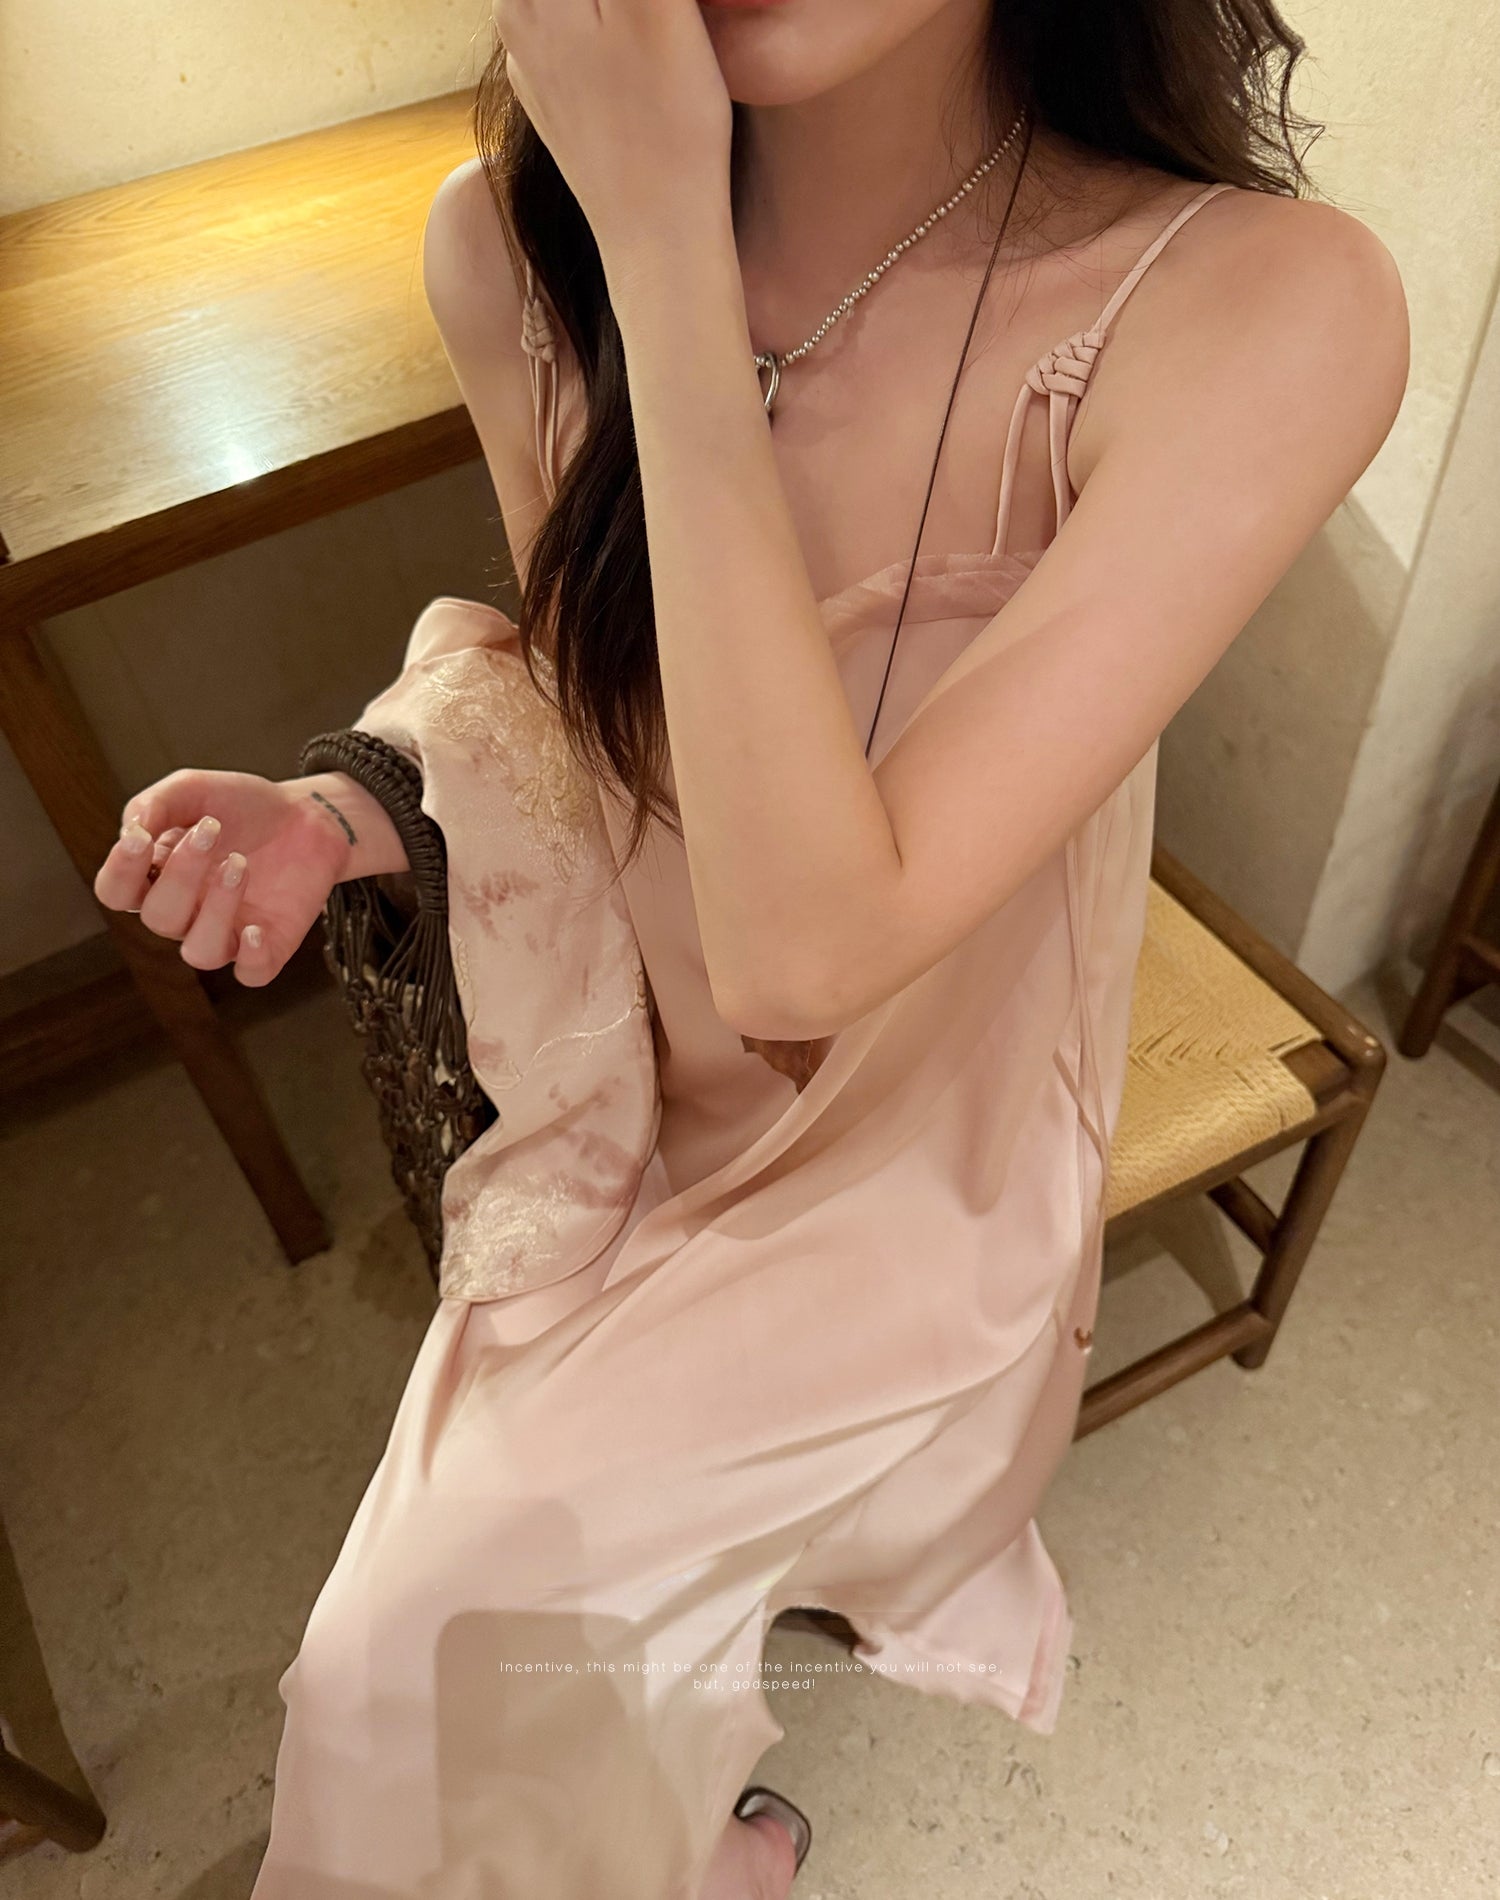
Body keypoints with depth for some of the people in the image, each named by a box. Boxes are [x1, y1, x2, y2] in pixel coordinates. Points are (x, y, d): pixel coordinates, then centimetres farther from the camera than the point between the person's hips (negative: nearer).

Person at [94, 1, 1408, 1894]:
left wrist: (662, 236, -34)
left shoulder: (1266, 304, -28)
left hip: (906, 1188, -3)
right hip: (623, 1122, 4)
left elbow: (805, 942, -35)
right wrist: (348, 815, -16)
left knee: (426, 1625, 4)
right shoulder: (509, 245, -14)